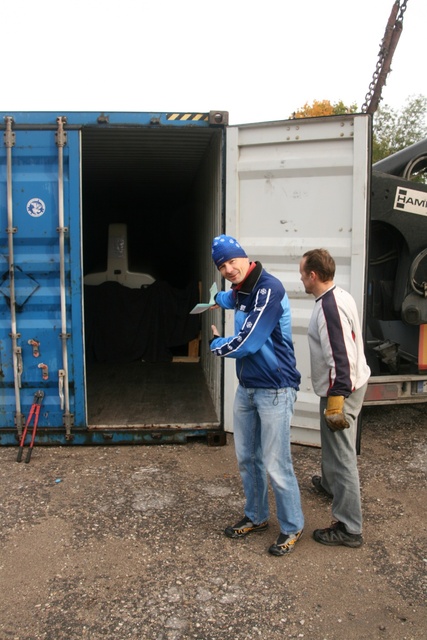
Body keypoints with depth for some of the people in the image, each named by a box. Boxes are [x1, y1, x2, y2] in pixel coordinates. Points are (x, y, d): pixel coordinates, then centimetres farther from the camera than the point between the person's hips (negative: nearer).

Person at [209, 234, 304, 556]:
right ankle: (256, 517, 37)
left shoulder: (268, 289, -20)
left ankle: (292, 528, 20)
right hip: (246, 387, 9)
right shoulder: (240, 290, 8)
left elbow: (245, 343, -23)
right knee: (247, 458, 17)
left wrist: (216, 344, -6)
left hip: (275, 390, -9)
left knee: (276, 465, -2)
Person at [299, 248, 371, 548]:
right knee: (334, 444, 29)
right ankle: (330, 484, 53)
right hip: (351, 383, 11)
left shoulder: (329, 307, -24)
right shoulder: (340, 296, 7)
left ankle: (350, 529, 8)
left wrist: (335, 402, -27)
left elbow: (340, 358, -28)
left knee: (341, 455, -2)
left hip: (341, 389, -11)